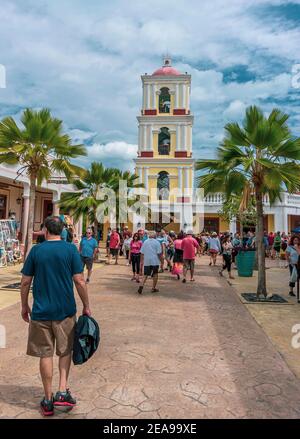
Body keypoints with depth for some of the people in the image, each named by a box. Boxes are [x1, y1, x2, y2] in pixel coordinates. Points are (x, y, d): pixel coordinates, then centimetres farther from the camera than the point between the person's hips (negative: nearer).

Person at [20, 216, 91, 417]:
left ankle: (48, 400, 23)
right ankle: (63, 391, 14)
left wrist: (24, 306, 14)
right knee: (65, 350, 20)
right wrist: (86, 306, 1)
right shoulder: (70, 249, -7)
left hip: (41, 310, 1)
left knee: (46, 354, 12)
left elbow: (25, 282, 0)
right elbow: (80, 281, -9)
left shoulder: (36, 250, -3)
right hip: (65, 310, 0)